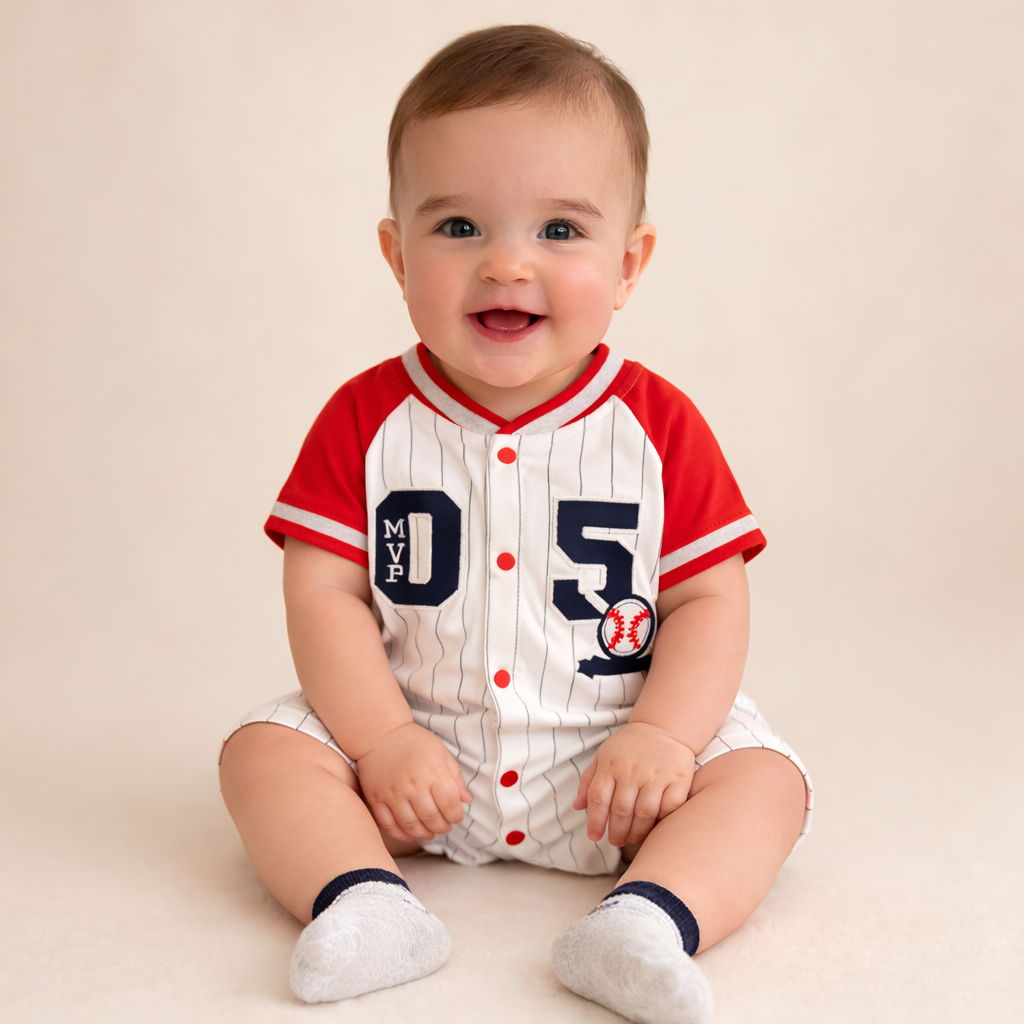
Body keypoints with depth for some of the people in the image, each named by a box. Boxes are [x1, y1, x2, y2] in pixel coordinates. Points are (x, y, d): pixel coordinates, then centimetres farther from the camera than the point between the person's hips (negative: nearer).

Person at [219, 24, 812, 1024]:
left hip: (611, 761, 0)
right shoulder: (366, 418, -5)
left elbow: (710, 601, -6)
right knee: (262, 748, -15)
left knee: (763, 779, -19)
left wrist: (663, 736, -19)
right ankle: (363, 899, -32)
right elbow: (324, 592, -7)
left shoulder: (658, 424, -6)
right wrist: (380, 738, -17)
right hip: (411, 746, 1)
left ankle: (650, 918, -36)